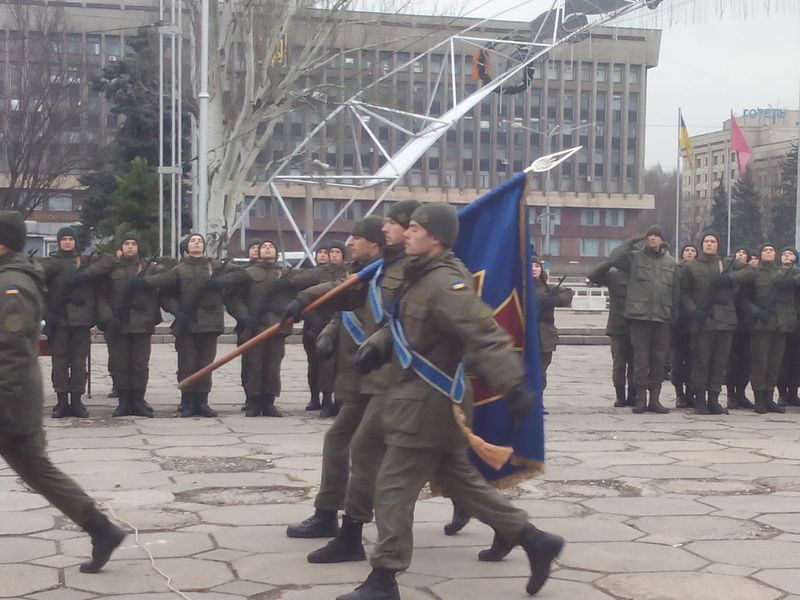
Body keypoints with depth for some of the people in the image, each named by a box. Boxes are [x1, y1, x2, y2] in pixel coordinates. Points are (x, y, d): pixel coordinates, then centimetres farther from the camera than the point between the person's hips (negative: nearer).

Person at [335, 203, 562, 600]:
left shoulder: (444, 283, -20)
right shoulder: (423, 277, 12)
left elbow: (484, 334, -30)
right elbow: (406, 327, 25)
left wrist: (512, 386, -38)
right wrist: (377, 345, 6)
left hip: (427, 405, -10)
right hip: (429, 402, 10)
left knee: (393, 489, -3)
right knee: (463, 482, 16)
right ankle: (535, 542, 21)